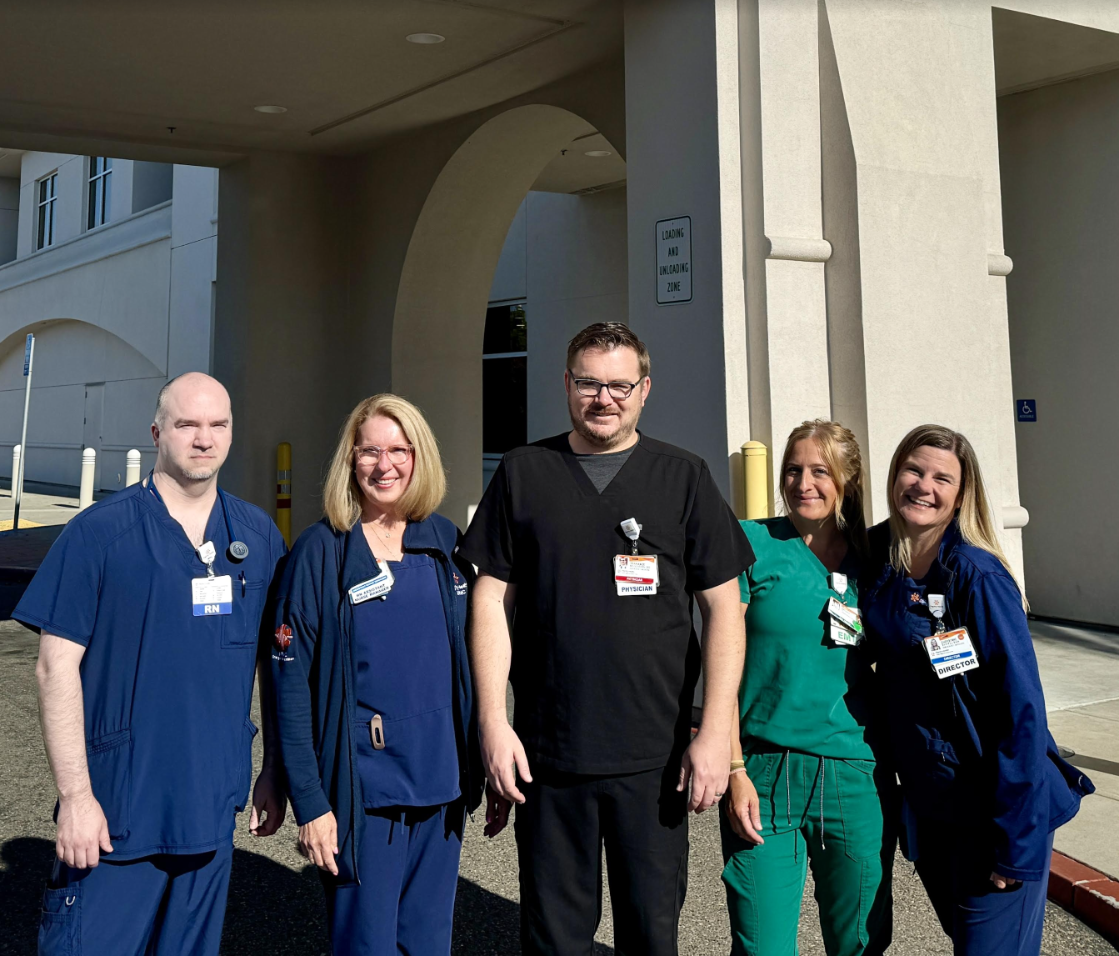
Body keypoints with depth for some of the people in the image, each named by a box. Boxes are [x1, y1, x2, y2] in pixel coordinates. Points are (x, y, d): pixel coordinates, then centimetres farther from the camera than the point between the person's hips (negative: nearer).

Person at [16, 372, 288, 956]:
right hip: (115, 813, -4)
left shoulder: (259, 536, 5)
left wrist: (274, 773, 11)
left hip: (213, 808, 4)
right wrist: (75, 794, -13)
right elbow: (56, 666, -9)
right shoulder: (98, 532, -8)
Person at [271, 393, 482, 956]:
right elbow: (290, 681, -9)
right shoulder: (321, 551, -8)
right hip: (362, 792, -4)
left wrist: (479, 765, 9)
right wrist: (309, 801, -12)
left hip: (441, 784, 4)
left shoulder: (445, 543, 5)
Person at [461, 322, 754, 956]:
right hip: (547, 754, 1)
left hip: (656, 757, 0)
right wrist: (493, 722, -3)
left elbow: (723, 607, 1)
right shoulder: (523, 474, 5)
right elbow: (491, 600, 4)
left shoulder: (684, 477, 3)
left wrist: (715, 734, -6)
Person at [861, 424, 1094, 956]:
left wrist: (1018, 840, -20)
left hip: (990, 807, -6)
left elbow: (1021, 706, -19)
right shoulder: (878, 555, -1)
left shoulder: (978, 575, -18)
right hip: (925, 802, 6)